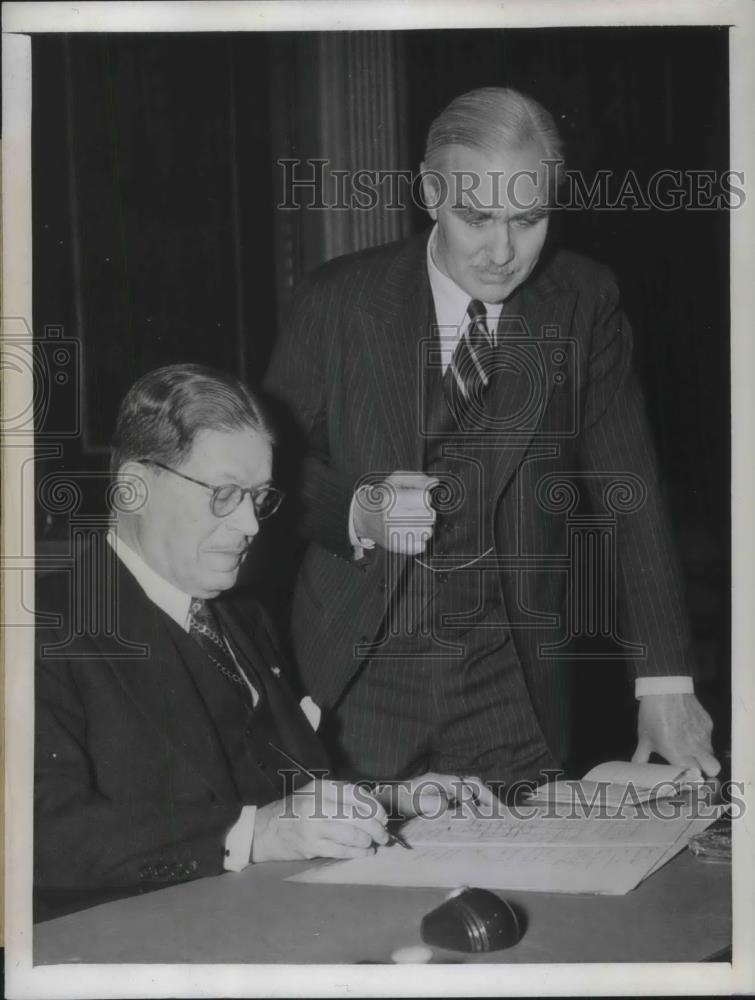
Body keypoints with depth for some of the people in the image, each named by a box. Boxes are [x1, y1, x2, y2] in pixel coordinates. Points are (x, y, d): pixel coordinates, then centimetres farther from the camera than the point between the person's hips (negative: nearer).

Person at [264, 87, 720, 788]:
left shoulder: (583, 302, -3)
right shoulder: (338, 300, -5)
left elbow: (626, 493, -7)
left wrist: (665, 688, -16)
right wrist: (359, 513, -19)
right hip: (359, 677, -1)